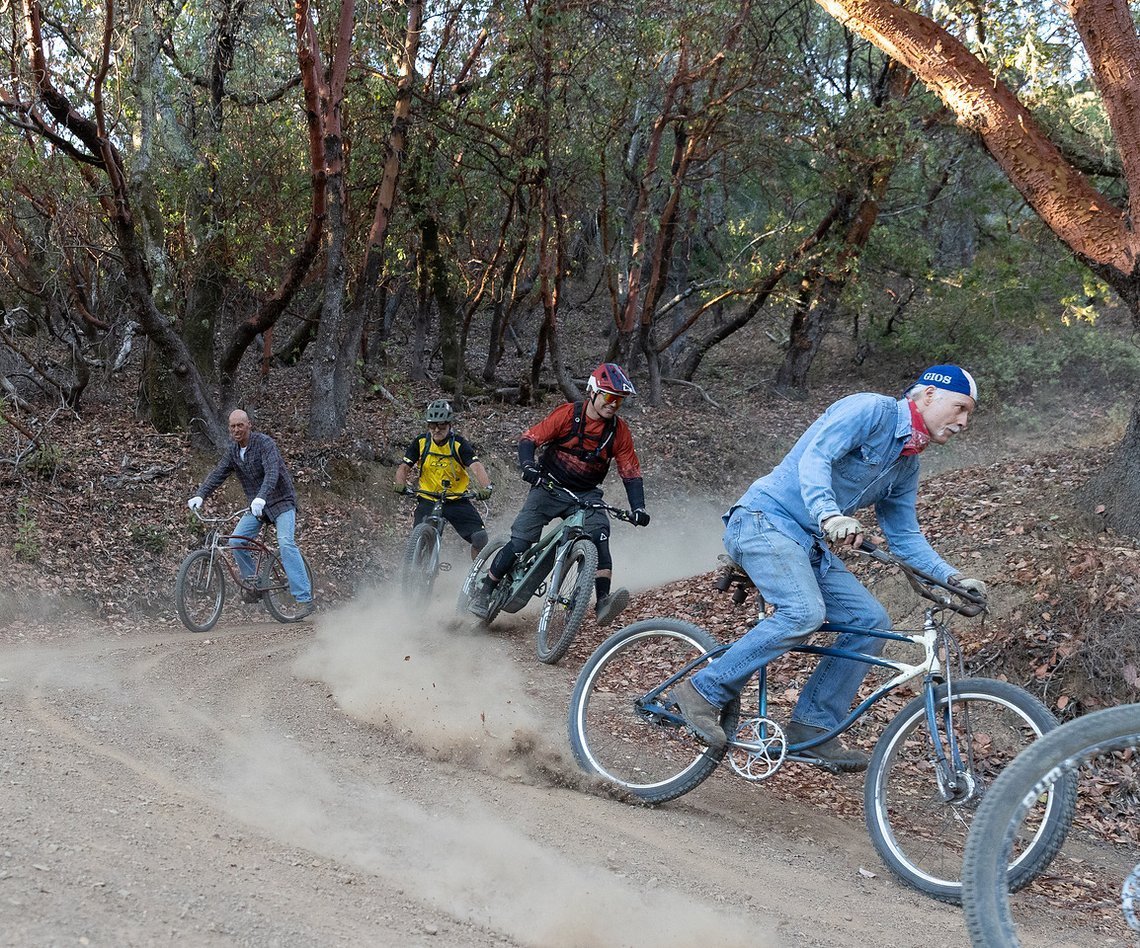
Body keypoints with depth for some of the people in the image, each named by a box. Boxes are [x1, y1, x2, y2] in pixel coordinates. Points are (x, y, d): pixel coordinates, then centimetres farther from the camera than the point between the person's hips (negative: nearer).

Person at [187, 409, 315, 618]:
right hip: (256, 506, 7)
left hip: (281, 501, -7)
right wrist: (199, 495, -18)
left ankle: (305, 599, -25)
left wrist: (261, 498, -47)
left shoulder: (264, 443, -18)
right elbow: (217, 475, -1)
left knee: (285, 542, -23)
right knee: (236, 541, -9)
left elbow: (272, 472, -32)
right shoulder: (233, 450, 3)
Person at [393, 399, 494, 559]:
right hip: (428, 500, 1)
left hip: (457, 501, -1)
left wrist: (486, 486, -43)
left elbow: (476, 466, -23)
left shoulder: (459, 444, -10)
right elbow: (404, 467, -5)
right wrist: (400, 484, -28)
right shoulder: (421, 442, -3)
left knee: (480, 537, -13)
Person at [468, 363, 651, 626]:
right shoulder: (568, 414, -12)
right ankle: (483, 593, 7)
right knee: (520, 542, -11)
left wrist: (638, 508, -14)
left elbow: (631, 473, -1)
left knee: (599, 535, -26)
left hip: (586, 495, 2)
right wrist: (528, 465, -32)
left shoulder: (619, 431, -4)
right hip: (550, 487, -2)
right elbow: (529, 438, -12)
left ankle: (602, 602, -32)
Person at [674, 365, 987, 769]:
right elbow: (814, 458, -25)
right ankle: (704, 692, -19)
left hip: (809, 545, 9)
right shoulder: (871, 410, -11)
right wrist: (830, 515, -42)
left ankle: (813, 726, 2)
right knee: (806, 611, -30)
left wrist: (952, 578, 6)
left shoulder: (907, 464, 16)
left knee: (871, 620, -2)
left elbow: (904, 535, 20)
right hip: (765, 520, -9)